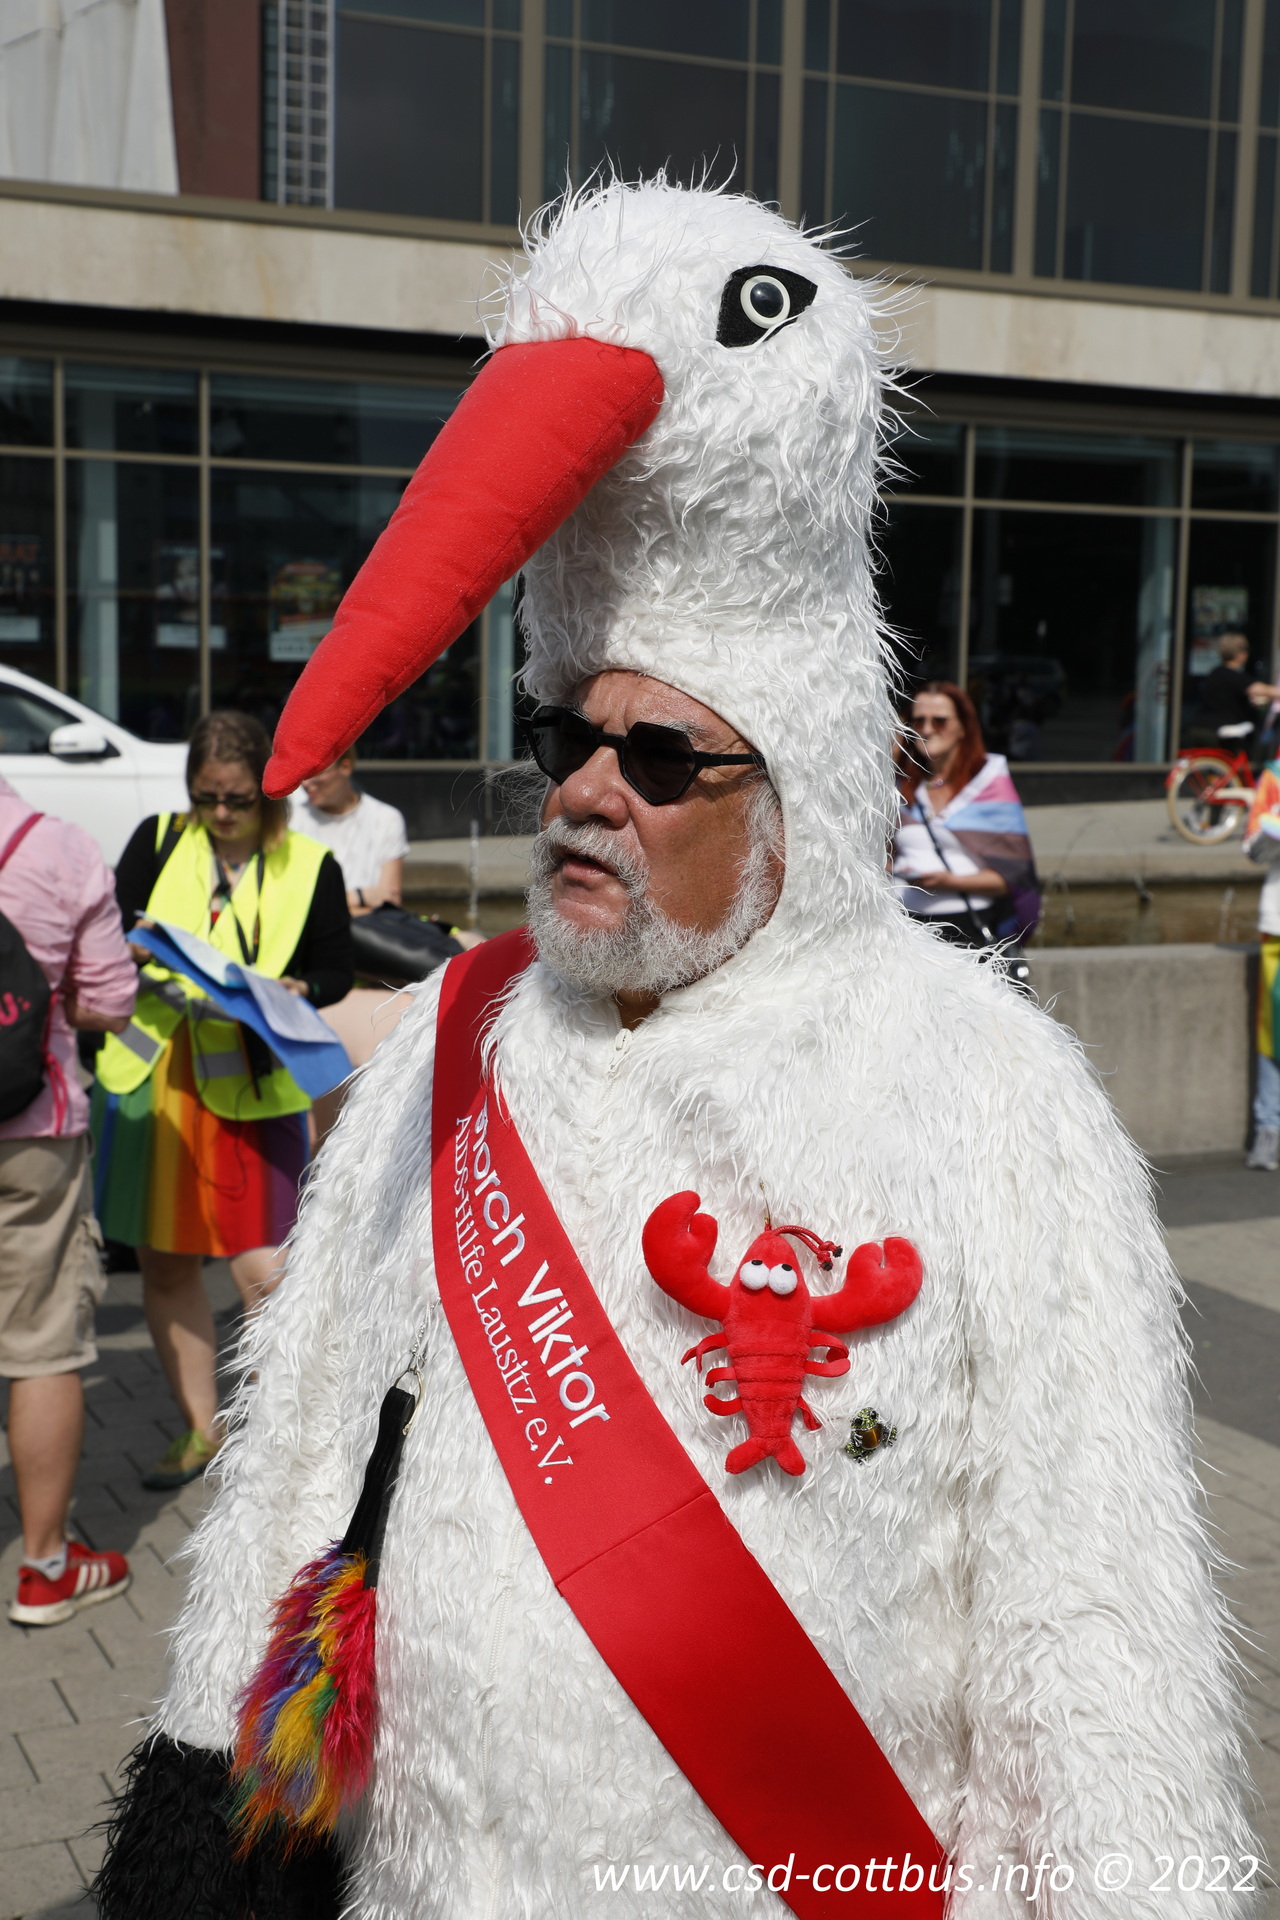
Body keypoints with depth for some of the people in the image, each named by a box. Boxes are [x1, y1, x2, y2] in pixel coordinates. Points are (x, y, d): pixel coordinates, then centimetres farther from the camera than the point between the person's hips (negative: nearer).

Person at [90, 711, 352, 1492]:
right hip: (153, 1078, 3)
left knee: (261, 1267, -8)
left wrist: (290, 993, -16)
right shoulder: (158, 842, 4)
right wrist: (157, 980, -18)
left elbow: (336, 968, 5)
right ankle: (201, 1429, 25)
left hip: (253, 1085, -3)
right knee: (164, 1261, 9)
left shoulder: (309, 865, 1)